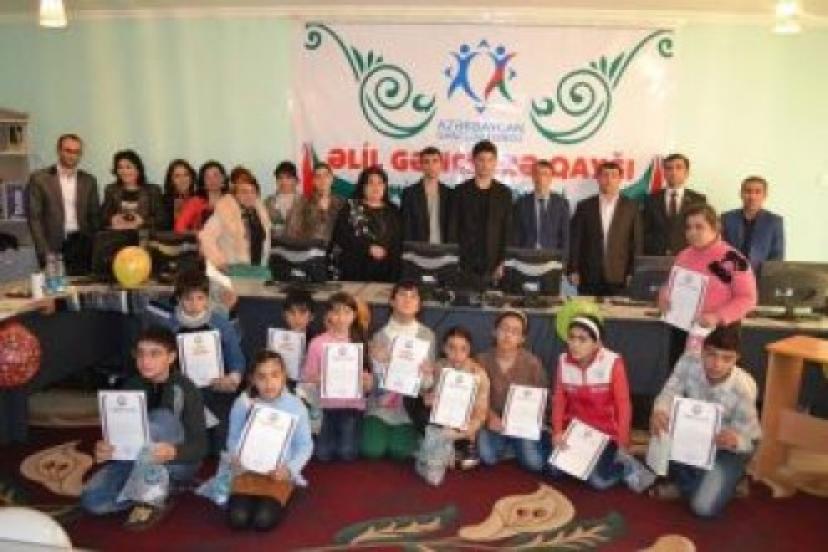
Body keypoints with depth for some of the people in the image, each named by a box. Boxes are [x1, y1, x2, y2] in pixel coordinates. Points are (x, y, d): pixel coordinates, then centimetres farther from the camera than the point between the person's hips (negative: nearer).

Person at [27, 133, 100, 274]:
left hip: (81, 245, 2)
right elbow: (34, 218, -2)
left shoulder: (89, 180, 10)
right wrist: (45, 252, -9)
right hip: (54, 247, -2)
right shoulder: (39, 179, 1)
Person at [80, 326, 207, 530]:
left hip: (178, 464, -4)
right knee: (92, 500, -21)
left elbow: (200, 445, -20)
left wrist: (172, 452, -41)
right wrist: (103, 449, -26)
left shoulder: (185, 389, -15)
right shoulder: (131, 386, -1)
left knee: (161, 419, -33)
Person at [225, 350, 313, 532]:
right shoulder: (243, 404, -3)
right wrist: (236, 457, -14)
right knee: (237, 519, -19)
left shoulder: (295, 406, -7)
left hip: (279, 474, -2)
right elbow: (233, 439, 7)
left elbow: (305, 445, -2)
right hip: (247, 471, 2)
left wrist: (290, 469, -17)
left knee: (264, 520, -22)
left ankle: (278, 500, 12)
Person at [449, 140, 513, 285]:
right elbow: (453, 228, 3)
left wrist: (503, 262, -2)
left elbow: (507, 231, 6)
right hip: (465, 264, -1)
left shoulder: (504, 193, 7)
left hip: (494, 266, 1)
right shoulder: (461, 191, 5)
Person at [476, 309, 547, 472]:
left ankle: (515, 444, 13)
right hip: (494, 419, 0)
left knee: (535, 464, -20)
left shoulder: (532, 363, -9)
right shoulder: (483, 360, -6)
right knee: (488, 458, -25)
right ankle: (505, 443, 9)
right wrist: (491, 416, -18)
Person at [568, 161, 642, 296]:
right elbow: (575, 241, 6)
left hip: (619, 277, 0)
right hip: (589, 278, 0)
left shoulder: (631, 207, 7)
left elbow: (636, 242, 5)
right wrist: (573, 271, -1)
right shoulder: (584, 206, 8)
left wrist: (633, 274, -1)